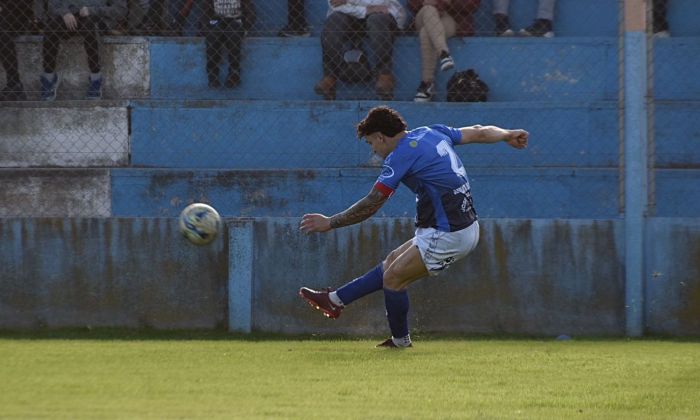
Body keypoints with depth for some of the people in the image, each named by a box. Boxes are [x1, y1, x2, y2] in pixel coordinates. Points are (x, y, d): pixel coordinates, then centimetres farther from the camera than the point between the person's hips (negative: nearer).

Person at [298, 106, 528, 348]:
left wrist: (330, 222, -2)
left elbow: (370, 205, -12)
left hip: (447, 236, -10)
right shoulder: (432, 133, 9)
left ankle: (400, 341, 18)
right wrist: (509, 135, 41)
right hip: (466, 226, 10)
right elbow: (480, 133, 21)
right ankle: (335, 300, 25)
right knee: (393, 262, 18)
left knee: (393, 278, 2)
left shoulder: (401, 155, -14)